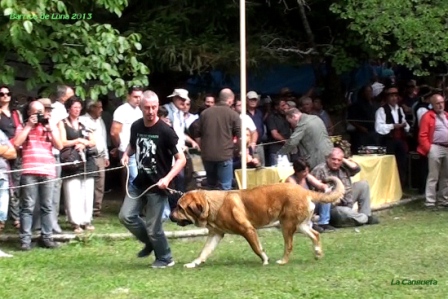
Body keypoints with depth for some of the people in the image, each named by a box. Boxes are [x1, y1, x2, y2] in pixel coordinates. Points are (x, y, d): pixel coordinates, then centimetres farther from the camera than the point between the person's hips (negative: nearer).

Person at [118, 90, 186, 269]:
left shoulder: (165, 131, -16)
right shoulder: (136, 127, 1)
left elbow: (181, 159, -13)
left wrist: (167, 178, -26)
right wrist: (126, 155, 0)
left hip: (157, 186, -6)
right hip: (139, 183, 6)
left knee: (153, 227, -3)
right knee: (126, 216, -1)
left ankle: (165, 258, 20)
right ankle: (150, 243, 23)